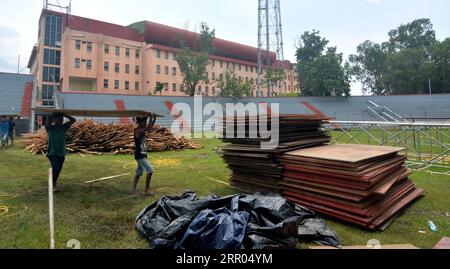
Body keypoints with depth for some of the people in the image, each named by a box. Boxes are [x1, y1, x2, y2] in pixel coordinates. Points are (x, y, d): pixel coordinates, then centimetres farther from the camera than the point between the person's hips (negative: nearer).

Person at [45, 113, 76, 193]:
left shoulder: (63, 127, 6)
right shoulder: (50, 128, -3)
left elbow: (73, 120, 2)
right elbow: (48, 121, -25)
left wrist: (64, 114, -1)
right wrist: (53, 115, -10)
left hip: (62, 153, 4)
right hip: (52, 153, -4)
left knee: (58, 170, 11)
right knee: (56, 168, -19)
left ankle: (54, 183, 31)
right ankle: (54, 186, -3)